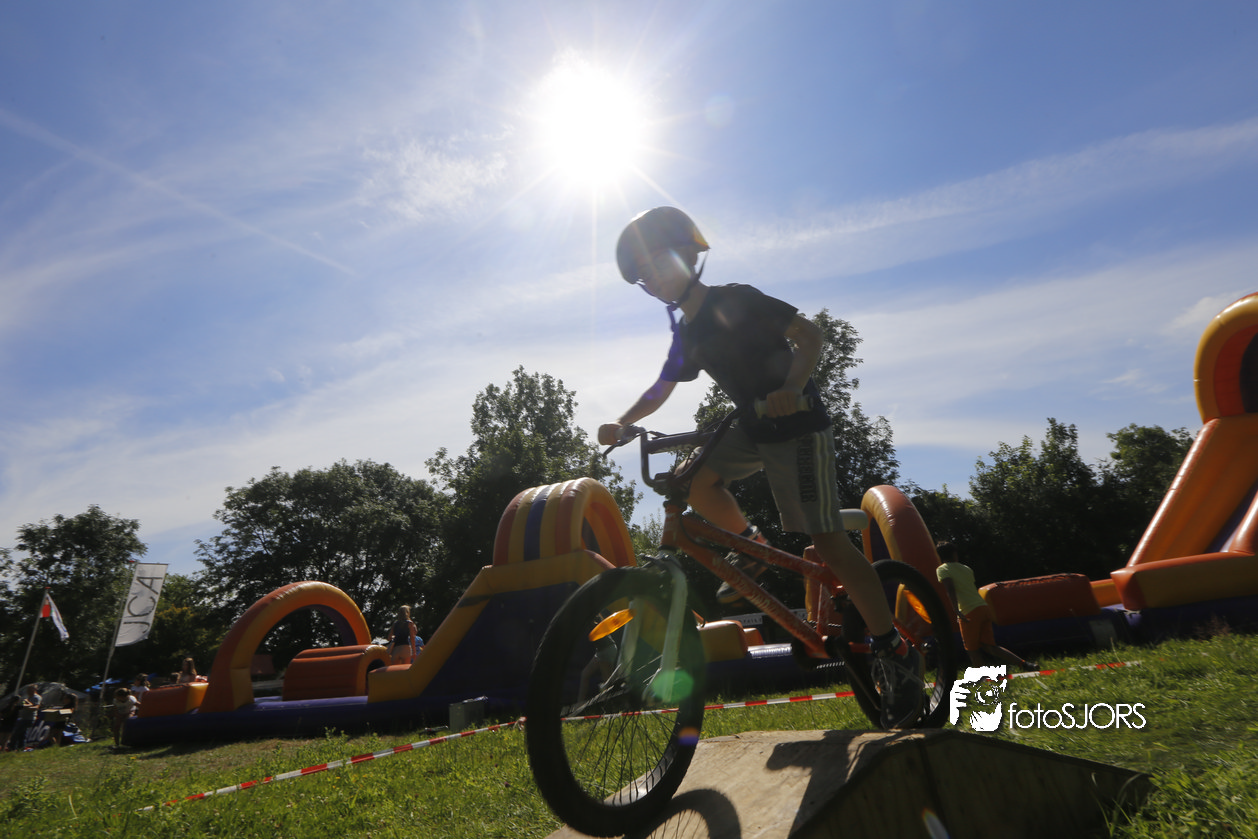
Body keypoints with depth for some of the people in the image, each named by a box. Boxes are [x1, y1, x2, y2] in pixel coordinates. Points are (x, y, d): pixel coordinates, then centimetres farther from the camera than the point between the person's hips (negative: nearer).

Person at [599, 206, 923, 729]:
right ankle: (751, 548, 12)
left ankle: (894, 652, 1)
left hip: (798, 427, -7)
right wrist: (622, 423, 4)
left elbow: (808, 333, -15)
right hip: (752, 429, 7)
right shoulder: (687, 334, 9)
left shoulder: (735, 301, -12)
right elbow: (662, 387, 19)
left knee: (827, 540, -11)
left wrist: (791, 388, -33)